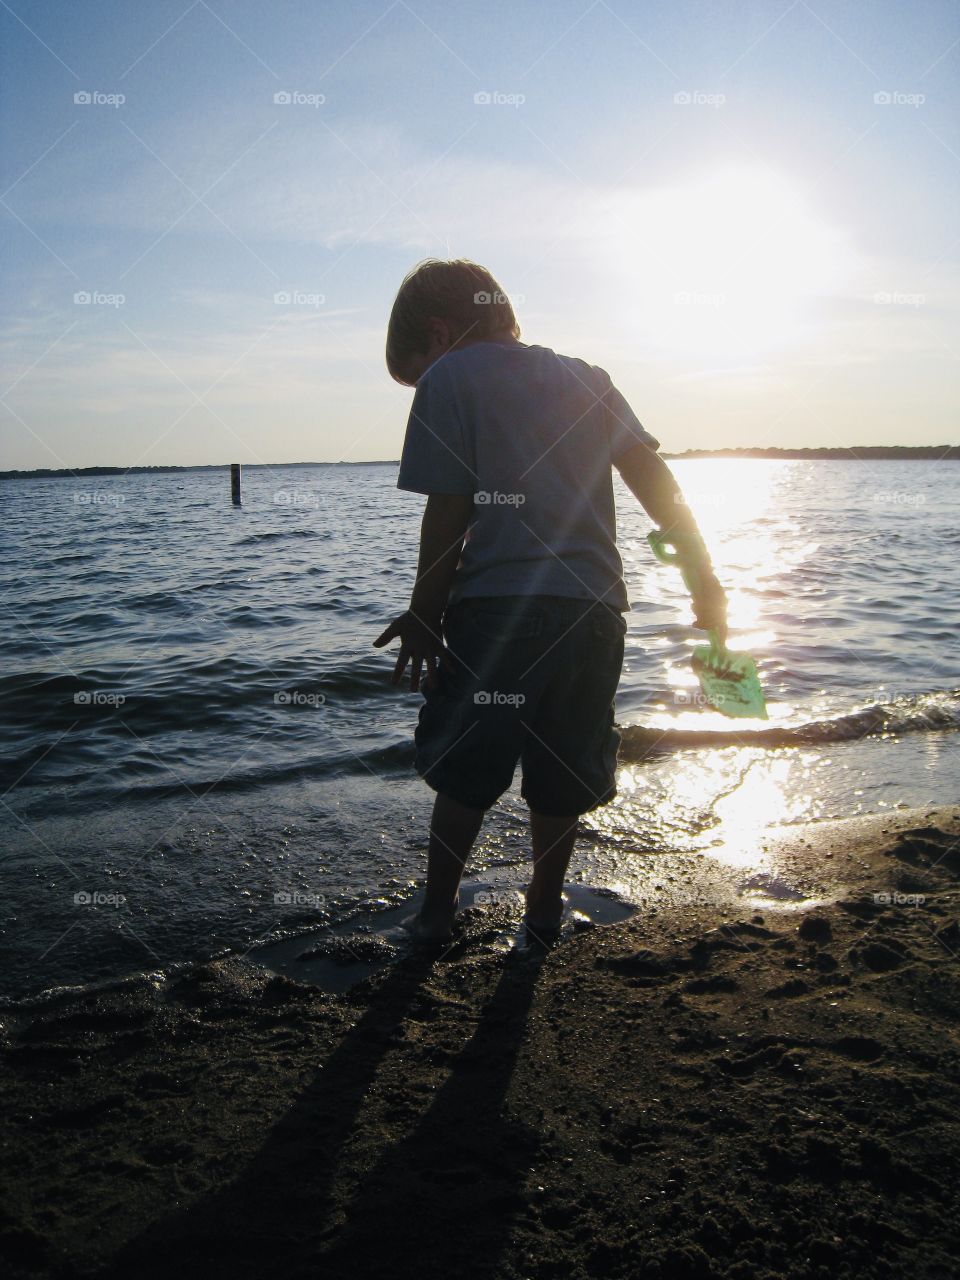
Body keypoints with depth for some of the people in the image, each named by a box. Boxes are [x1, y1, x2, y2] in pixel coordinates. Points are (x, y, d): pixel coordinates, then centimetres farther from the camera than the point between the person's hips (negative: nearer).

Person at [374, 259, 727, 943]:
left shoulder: (448, 379, 2)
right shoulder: (585, 378, 16)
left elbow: (448, 515, -4)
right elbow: (656, 481, 8)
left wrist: (423, 617, 5)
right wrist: (706, 581, 12)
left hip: (495, 606, -4)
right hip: (594, 608, 5)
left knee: (464, 769, 13)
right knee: (563, 771, 17)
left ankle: (438, 911, 25)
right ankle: (545, 907, 30)